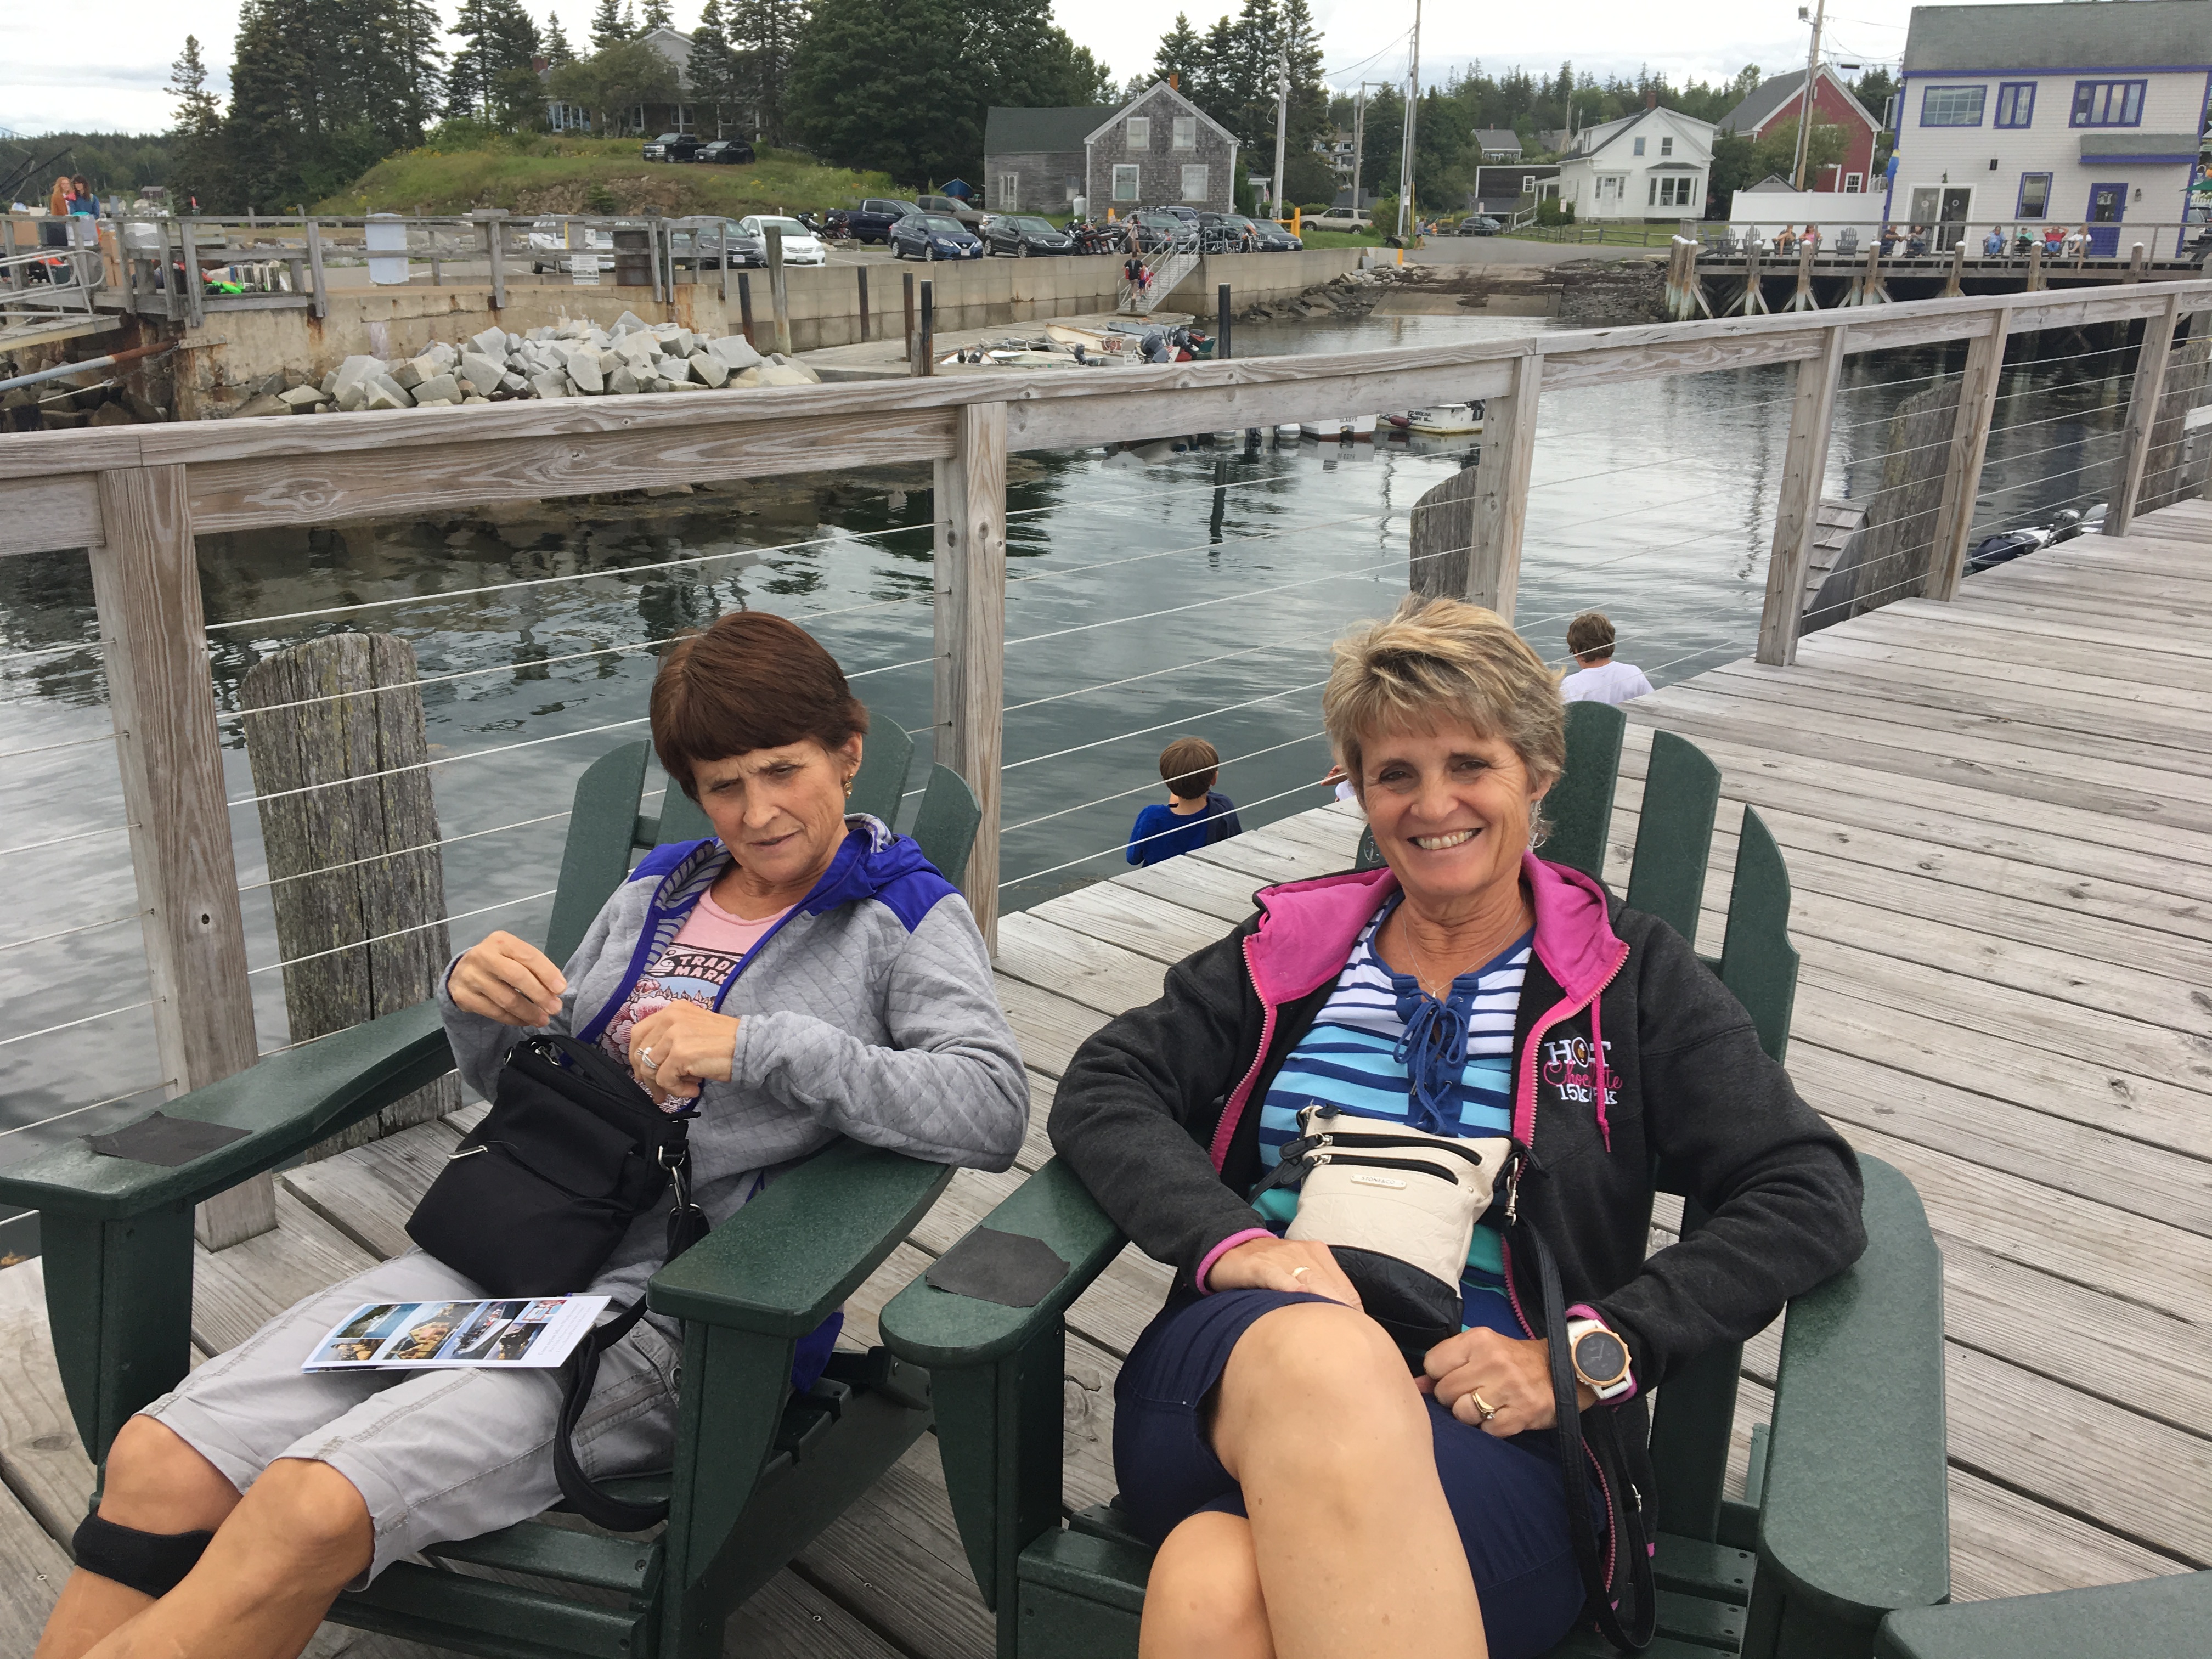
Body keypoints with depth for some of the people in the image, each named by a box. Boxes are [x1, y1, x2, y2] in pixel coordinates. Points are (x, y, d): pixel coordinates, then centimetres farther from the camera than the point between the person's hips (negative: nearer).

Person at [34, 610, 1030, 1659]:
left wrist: (760, 1046, -22)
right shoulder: (655, 893, 18)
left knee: (308, 1511, -26)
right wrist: (477, 1008, 0)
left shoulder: (907, 919, 2)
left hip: (671, 1307, -6)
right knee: (161, 1461, -14)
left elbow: (991, 1110, -16)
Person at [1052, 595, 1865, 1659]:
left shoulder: (1626, 974, 12)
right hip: (1241, 1371, 3)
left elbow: (1812, 1199, 3)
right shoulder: (1293, 944, 17)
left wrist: (1588, 1354, -9)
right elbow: (1100, 1092, 8)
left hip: (1494, 1429, -3)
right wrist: (1230, 1241, -12)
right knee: (1326, 1356, -38)